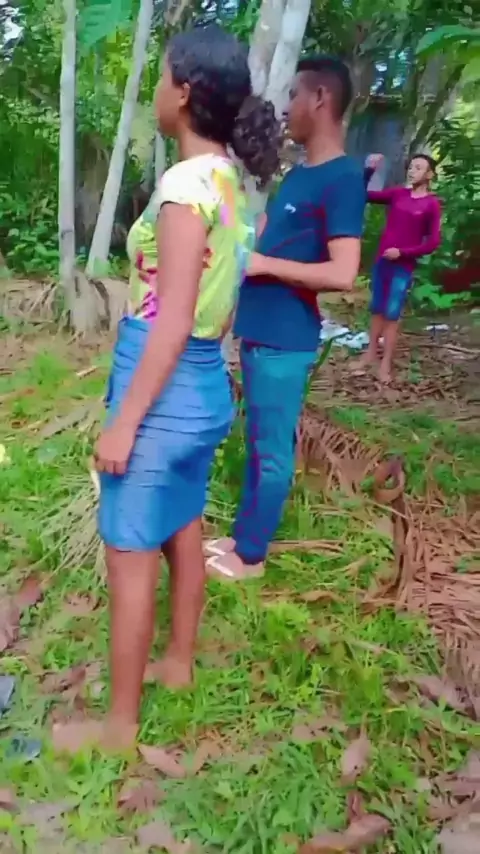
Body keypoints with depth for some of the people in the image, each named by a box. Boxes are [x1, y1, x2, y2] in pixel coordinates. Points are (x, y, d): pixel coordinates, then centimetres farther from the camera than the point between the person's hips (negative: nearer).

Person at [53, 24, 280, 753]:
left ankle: (120, 723, 21)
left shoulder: (186, 184, -19)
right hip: (204, 385, 9)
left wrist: (123, 421, -18)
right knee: (183, 535, 21)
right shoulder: (231, 183, 8)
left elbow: (173, 322, -22)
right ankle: (179, 662, 41)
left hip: (163, 389, -9)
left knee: (130, 558, 4)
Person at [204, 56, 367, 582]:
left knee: (272, 450, 4)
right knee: (257, 441, 18)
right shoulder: (298, 174, 14)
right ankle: (242, 535, 33)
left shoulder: (344, 179, -15)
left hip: (285, 341, -9)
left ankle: (251, 555, 19)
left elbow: (342, 275, -23)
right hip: (260, 332, 9)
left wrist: (262, 263, -18)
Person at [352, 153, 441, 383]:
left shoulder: (432, 204, -6)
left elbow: (433, 242, -8)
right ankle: (370, 354, 22)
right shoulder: (397, 194, 5)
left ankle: (386, 364, 3)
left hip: (404, 267, -4)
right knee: (377, 310, 11)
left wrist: (402, 252, -14)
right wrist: (369, 171, -10)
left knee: (392, 315, -3)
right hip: (382, 261, 4)